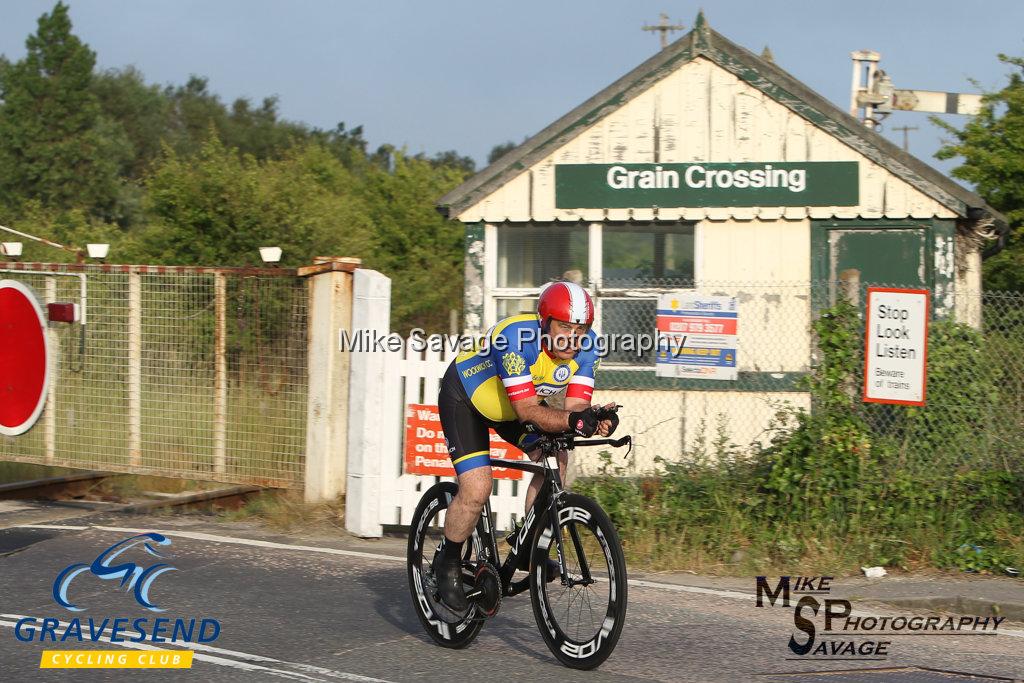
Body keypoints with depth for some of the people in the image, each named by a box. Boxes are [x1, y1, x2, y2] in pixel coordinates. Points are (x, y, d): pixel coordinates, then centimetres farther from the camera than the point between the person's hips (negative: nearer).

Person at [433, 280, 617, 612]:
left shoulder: (586, 346, -20)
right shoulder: (517, 338, -38)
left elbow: (575, 404, -22)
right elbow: (527, 410, -40)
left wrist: (593, 420, -46)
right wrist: (572, 420, -56)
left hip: (517, 403, 6)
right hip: (465, 398, -6)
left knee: (554, 459, -18)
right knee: (477, 489, -18)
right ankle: (447, 563, 6)